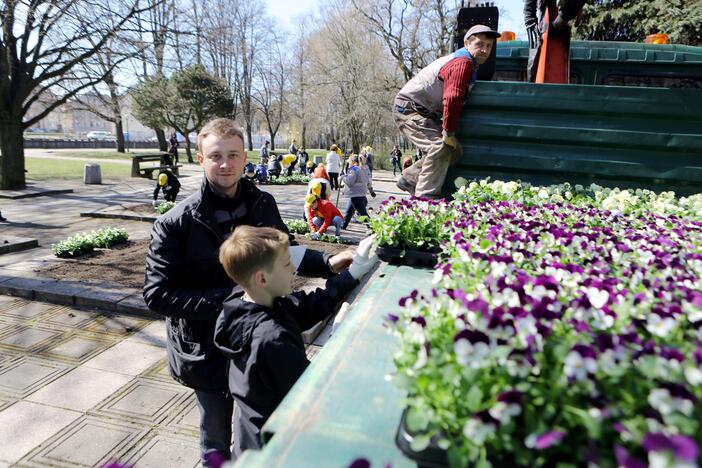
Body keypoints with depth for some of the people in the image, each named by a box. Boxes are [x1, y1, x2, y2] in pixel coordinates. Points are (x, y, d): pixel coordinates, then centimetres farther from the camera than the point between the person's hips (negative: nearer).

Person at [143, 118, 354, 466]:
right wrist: (225, 300, -27)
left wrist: (327, 264, -7)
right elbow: (157, 294, -17)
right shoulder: (176, 224, -17)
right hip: (207, 351, -3)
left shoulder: (263, 205, -6)